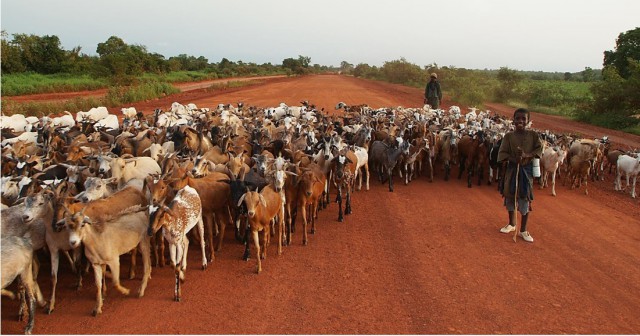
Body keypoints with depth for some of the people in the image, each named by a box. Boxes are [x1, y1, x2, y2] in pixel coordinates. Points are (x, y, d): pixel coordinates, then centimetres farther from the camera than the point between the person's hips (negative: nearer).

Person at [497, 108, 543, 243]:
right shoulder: (509, 136, -4)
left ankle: (523, 230, 12)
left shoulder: (533, 134, -4)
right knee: (510, 196, 11)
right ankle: (511, 224, 30)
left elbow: (539, 149, -6)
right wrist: (514, 158, -24)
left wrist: (526, 155, -23)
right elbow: (502, 152, -7)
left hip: (527, 170, -1)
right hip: (511, 169, 1)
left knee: (525, 198, 1)